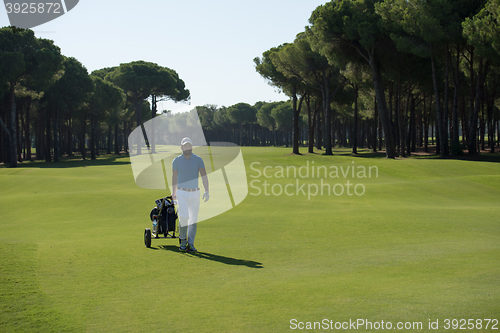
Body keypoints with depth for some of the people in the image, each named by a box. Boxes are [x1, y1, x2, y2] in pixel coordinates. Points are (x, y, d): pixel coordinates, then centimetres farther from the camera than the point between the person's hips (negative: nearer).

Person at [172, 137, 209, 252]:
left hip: (195, 193, 2)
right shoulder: (177, 160, -1)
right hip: (182, 193, -1)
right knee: (184, 217, -16)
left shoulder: (198, 160, -1)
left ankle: (190, 244, 11)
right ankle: (182, 240, 5)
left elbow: (204, 176, -7)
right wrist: (174, 192, 18)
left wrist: (206, 191, -19)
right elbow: (174, 176, 12)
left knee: (193, 219, 3)